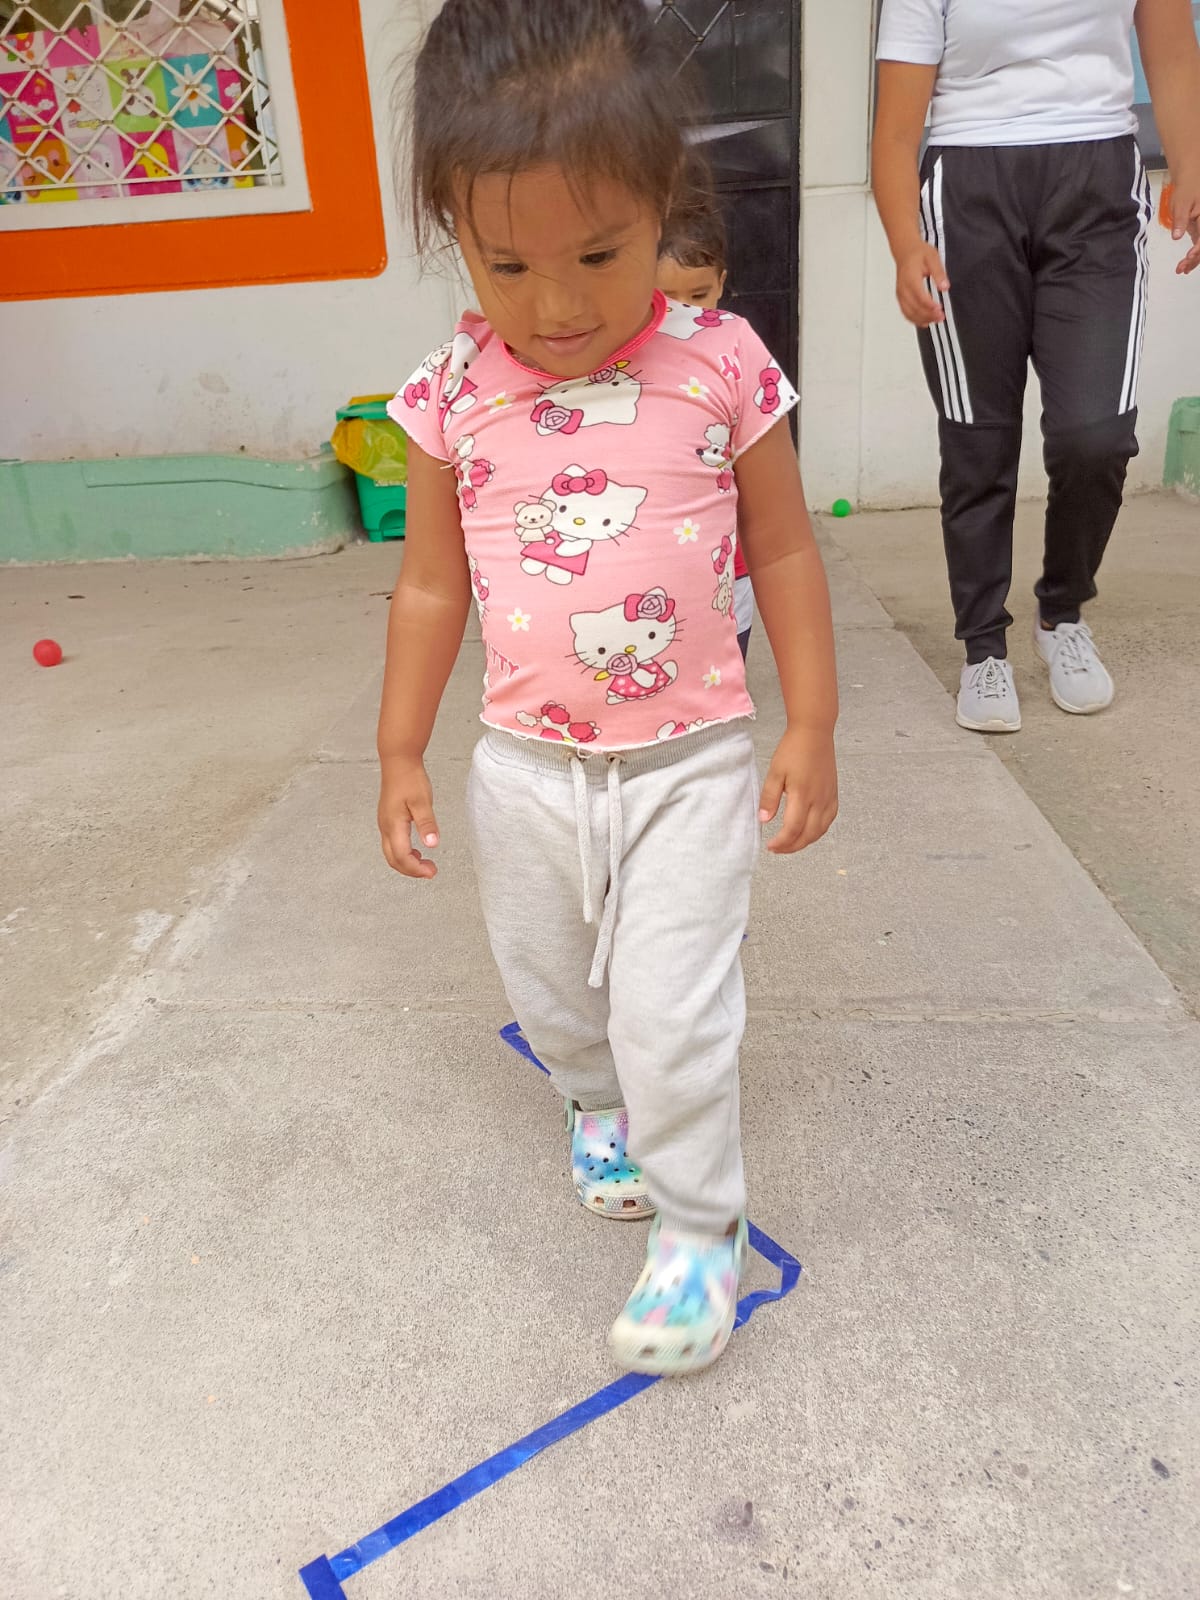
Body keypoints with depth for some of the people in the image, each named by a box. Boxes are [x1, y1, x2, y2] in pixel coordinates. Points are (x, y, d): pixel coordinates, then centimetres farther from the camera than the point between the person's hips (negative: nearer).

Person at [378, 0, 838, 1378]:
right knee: (549, 983, 20)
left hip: (690, 760, -2)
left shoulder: (721, 368, -10)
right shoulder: (451, 398, -6)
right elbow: (432, 584, 3)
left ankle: (698, 1226, 25)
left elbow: (784, 552, -1)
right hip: (527, 766, 3)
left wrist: (811, 726, -2)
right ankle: (598, 1107, 53)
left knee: (672, 1008, -1)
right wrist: (400, 755, 5)